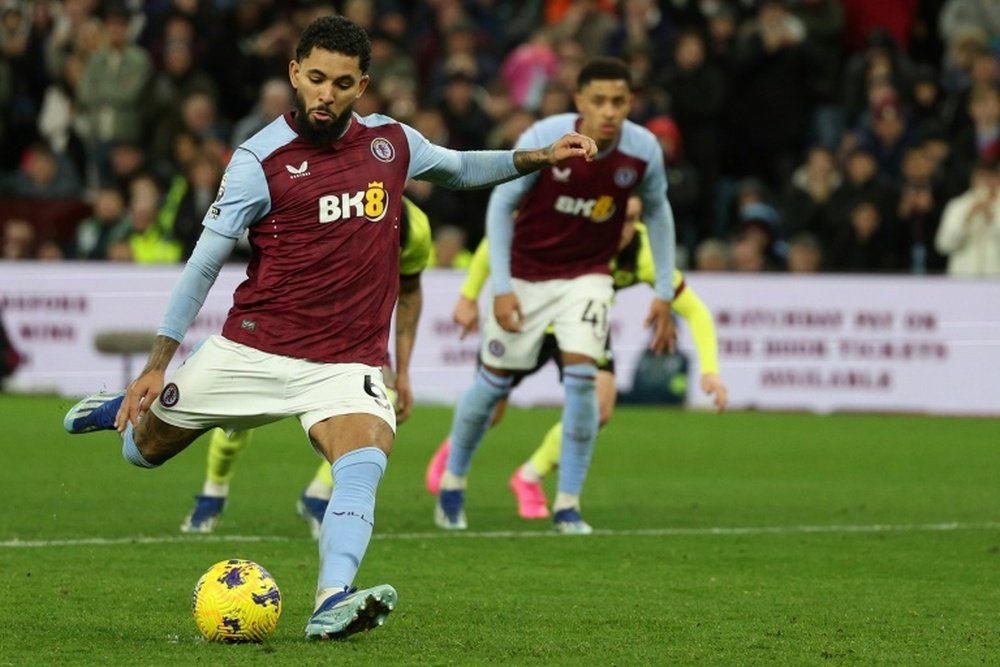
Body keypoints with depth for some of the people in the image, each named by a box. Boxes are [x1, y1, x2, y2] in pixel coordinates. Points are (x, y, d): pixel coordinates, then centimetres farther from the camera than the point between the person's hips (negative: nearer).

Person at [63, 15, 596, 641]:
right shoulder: (260, 160, -8)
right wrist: (158, 365, -9)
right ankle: (127, 411, 50)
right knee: (146, 448, 14)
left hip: (348, 364, 1)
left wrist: (539, 157, 17)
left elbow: (457, 168, 29)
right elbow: (204, 264, -4)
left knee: (365, 458, -28)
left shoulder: (391, 141, 5)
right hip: (252, 350, -1)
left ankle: (333, 604, -42)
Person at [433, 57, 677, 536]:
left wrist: (663, 293, 2)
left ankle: (568, 505, -7)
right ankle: (452, 484, 30)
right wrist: (501, 287, -18)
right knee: (493, 383, 5)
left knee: (580, 375, -19)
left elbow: (657, 211, 3)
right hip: (525, 274, -1)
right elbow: (502, 204, -13)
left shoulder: (643, 151, -16)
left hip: (587, 275, 1)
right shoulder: (544, 140, -24)